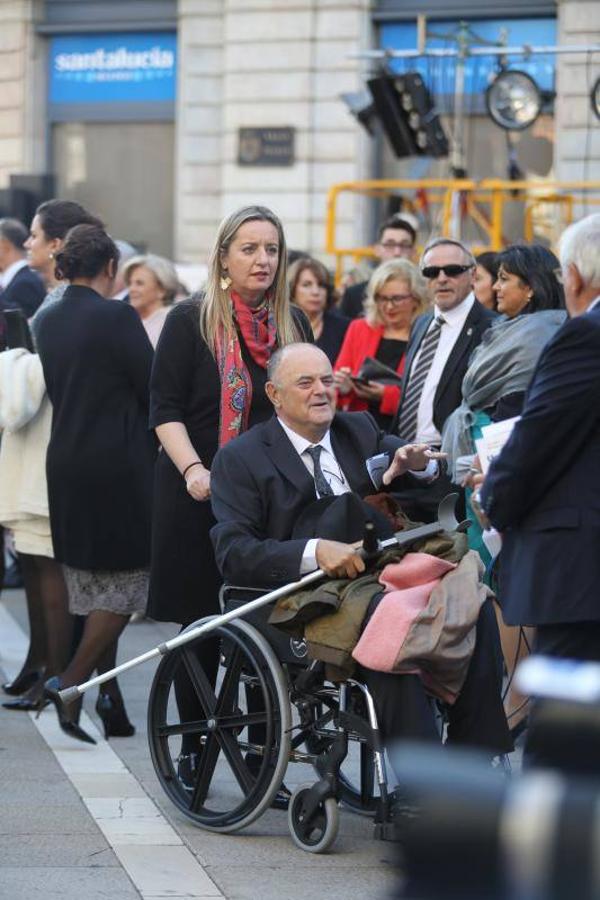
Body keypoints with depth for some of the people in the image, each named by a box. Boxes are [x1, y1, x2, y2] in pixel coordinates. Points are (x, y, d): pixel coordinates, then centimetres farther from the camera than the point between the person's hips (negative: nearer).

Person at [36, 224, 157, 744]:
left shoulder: (49, 322, 6)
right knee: (126, 582, 2)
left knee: (93, 590, 13)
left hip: (66, 466, 7)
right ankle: (70, 682, -9)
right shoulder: (116, 316, -14)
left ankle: (111, 704, 18)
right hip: (119, 467, -7)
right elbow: (153, 390, -11)